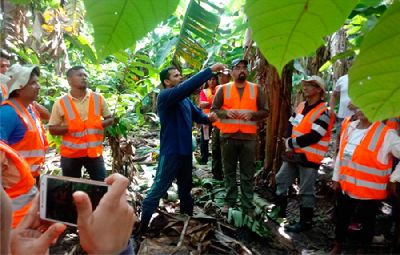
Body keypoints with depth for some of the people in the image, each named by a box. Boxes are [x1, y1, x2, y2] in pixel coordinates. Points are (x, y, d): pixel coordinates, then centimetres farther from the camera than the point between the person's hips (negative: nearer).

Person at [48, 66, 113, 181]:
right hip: (70, 153, 0)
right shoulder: (61, 102, -4)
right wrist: (69, 127, -17)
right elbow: (52, 129, -1)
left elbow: (110, 119, 9)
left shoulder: (98, 98, 1)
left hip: (94, 151, 1)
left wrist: (100, 124, -12)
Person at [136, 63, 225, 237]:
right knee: (158, 190, -4)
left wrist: (209, 118, -11)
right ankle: (142, 227, 7)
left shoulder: (184, 99, 10)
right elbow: (188, 86, -30)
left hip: (185, 151, 9)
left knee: (186, 187, 22)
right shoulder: (165, 96, -16)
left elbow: (197, 114, 12)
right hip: (171, 152, -9)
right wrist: (211, 70, -28)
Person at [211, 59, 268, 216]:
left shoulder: (256, 89, 5)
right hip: (228, 136, 1)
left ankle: (248, 206, 16)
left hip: (248, 137, 0)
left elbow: (265, 111, 5)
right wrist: (226, 113, -15)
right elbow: (214, 109, 4)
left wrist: (252, 115, -14)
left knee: (247, 174, 6)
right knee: (229, 171, 11)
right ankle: (230, 201, 27)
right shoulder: (223, 89, 4)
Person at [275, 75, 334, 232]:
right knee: (281, 180, 15)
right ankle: (279, 211, 32)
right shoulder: (301, 106, 11)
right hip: (294, 154, 8)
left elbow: (313, 137, -23)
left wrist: (289, 143, -15)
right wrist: (290, 147, -8)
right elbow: (291, 126, 9)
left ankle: (305, 222, 19)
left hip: (310, 157, -8)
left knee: (306, 190, 3)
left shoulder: (323, 112, -15)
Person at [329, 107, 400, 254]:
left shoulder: (386, 134, -18)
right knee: (341, 217, 18)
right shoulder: (348, 127, -1)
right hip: (346, 186, 5)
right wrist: (336, 178, 10)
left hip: (370, 190, -4)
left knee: (366, 221, 16)